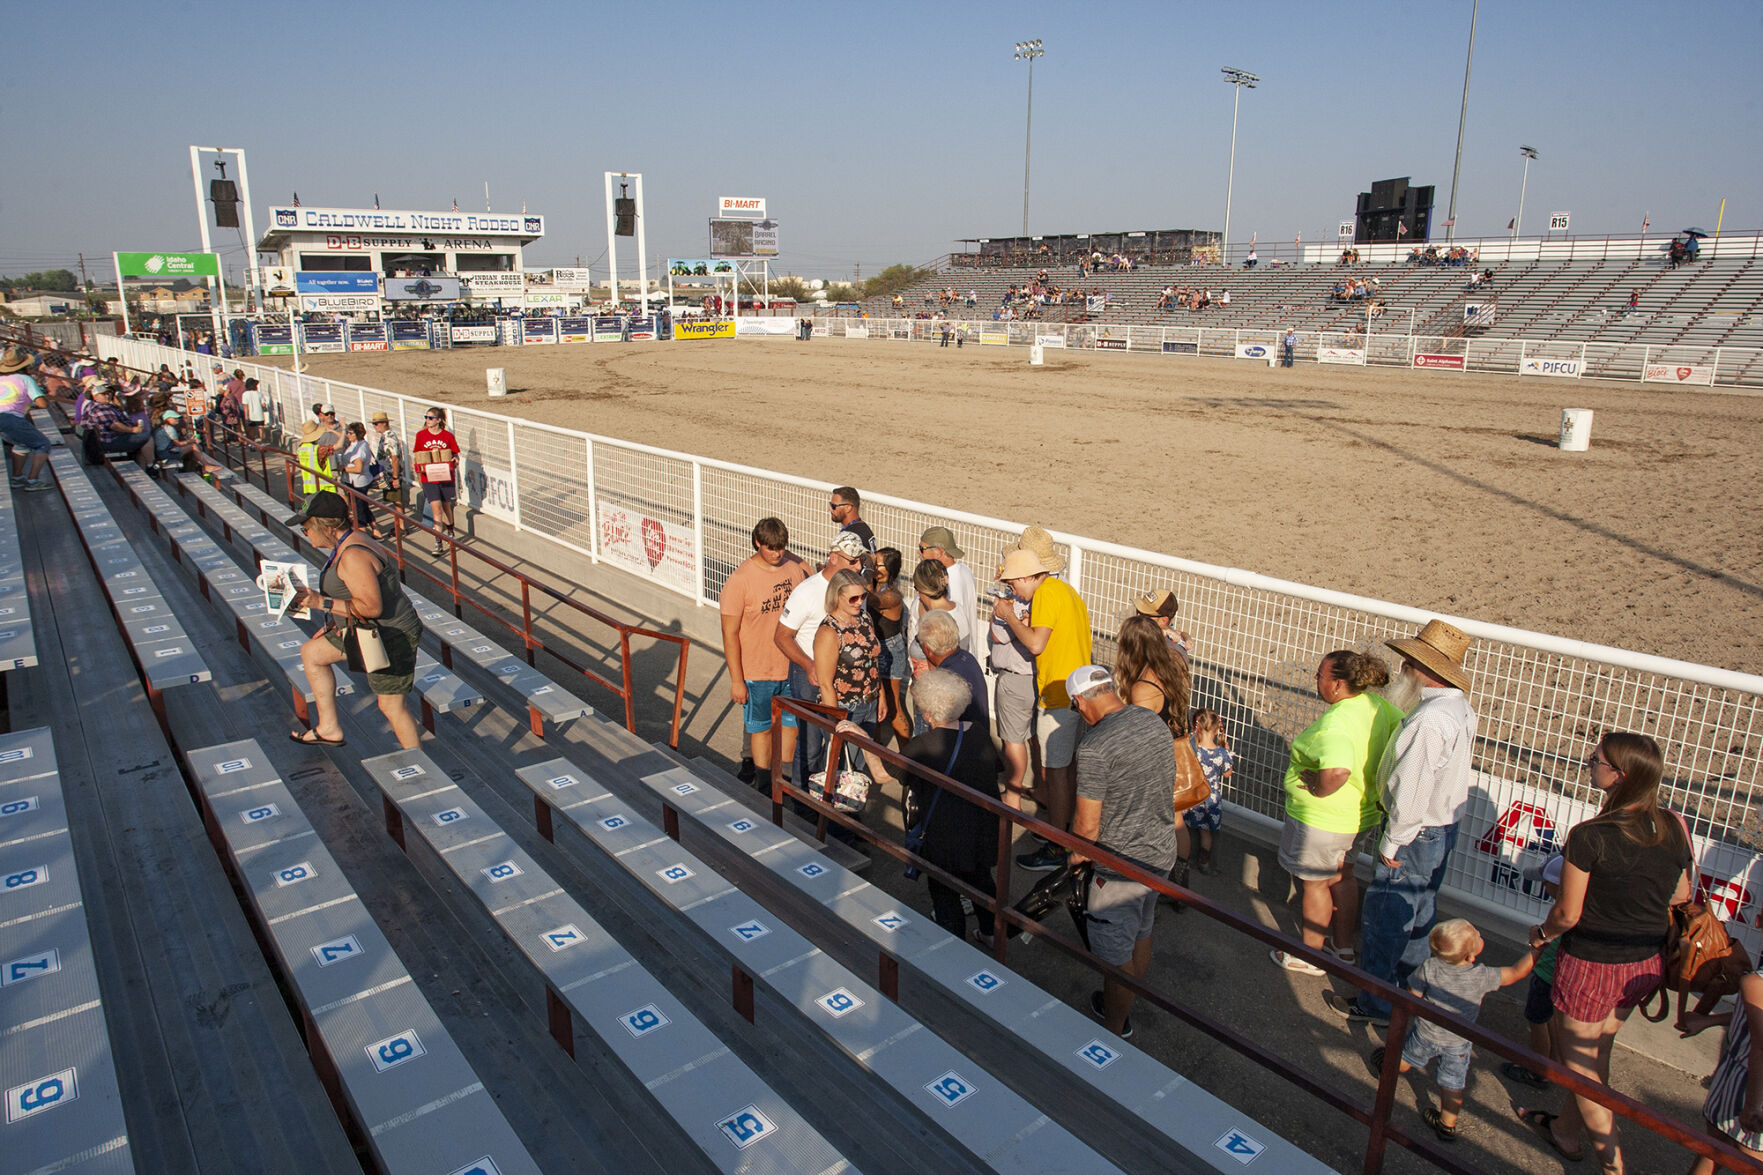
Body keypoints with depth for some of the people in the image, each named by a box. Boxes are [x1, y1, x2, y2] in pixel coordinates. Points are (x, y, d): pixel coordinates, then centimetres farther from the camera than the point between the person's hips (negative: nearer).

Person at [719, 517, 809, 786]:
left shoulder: (796, 566, -4)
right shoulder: (739, 580, -18)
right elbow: (729, 633, -14)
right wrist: (736, 680, -14)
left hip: (792, 664, 4)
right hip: (757, 670, -4)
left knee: (790, 723, 16)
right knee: (762, 728, 10)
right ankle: (763, 781, 26)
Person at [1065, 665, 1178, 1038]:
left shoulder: (1095, 746, -26)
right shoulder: (1155, 721, -1)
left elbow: (1087, 824, -20)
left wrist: (1077, 854, 0)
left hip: (1122, 866, -8)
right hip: (1162, 851, 9)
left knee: (1116, 956, 10)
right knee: (1141, 934, 26)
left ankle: (1113, 1035, 26)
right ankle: (1124, 1006, 46)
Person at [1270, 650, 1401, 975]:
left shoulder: (1334, 724, -33)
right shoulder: (1376, 705, -6)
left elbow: (1337, 771, -49)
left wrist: (1316, 789, -27)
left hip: (1322, 820, -9)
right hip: (1360, 812, 9)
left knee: (1315, 883, 11)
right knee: (1342, 875, 25)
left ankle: (1311, 956, 29)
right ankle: (1344, 947, 42)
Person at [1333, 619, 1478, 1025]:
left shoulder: (1428, 722, -31)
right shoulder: (1461, 708, 0)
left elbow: (1410, 791, -27)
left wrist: (1391, 842, -15)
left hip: (1417, 834, -10)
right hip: (1445, 825, 10)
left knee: (1384, 919, 4)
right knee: (1420, 910, 24)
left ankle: (1376, 1004, 17)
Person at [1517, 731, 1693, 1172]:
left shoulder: (1590, 836, -26)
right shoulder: (1674, 827, -10)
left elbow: (1568, 913, -18)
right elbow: (1681, 895, 5)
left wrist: (1542, 934, 3)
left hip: (1592, 965, -6)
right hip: (1646, 965, 7)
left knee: (1579, 1063, 15)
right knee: (1596, 1052, 25)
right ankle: (1566, 1130, 44)